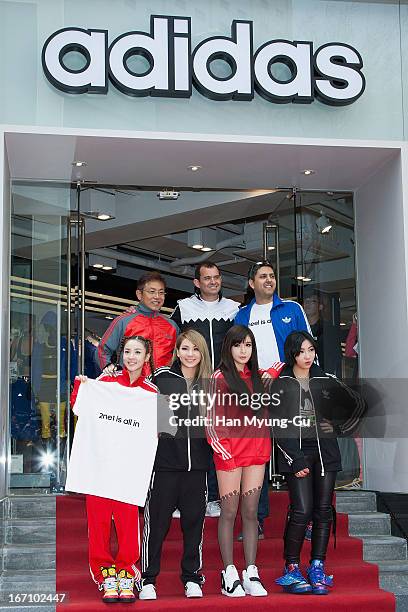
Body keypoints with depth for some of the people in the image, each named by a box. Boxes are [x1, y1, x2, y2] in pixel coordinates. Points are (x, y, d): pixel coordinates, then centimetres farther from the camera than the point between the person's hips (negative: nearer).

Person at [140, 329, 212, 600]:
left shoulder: (210, 382, 9)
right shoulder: (162, 379, 1)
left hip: (197, 464, 2)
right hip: (166, 460, -2)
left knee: (194, 521, 8)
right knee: (156, 521, 2)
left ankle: (192, 577, 22)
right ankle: (148, 578, 14)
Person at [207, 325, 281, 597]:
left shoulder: (258, 377, 12)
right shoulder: (220, 378, -2)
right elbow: (213, 421, -6)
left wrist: (269, 375, 14)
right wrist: (224, 452, -15)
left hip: (257, 451, 4)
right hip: (229, 452, -4)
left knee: (251, 512, 4)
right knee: (229, 512, -1)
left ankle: (251, 574, 7)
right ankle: (230, 575, 3)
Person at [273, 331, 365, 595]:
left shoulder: (326, 381, 9)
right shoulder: (281, 384, 2)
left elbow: (358, 405, 19)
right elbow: (279, 427, -3)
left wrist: (340, 429, 8)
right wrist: (295, 461, -11)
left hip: (325, 451, 3)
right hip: (296, 453, -3)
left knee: (323, 510, 1)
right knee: (302, 510, -14)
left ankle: (317, 569, 9)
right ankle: (291, 569, -2)